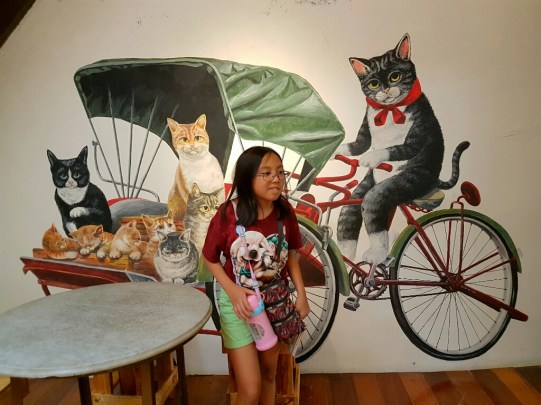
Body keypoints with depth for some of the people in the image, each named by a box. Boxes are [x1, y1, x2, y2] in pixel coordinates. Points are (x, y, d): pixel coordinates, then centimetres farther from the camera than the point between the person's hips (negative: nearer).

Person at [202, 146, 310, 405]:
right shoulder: (229, 213, -21)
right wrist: (232, 290, -21)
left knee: (269, 373, 22)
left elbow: (290, 255, 2)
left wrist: (301, 294, -5)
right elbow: (210, 258, -9)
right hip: (239, 301, -3)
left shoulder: (285, 211, -11)